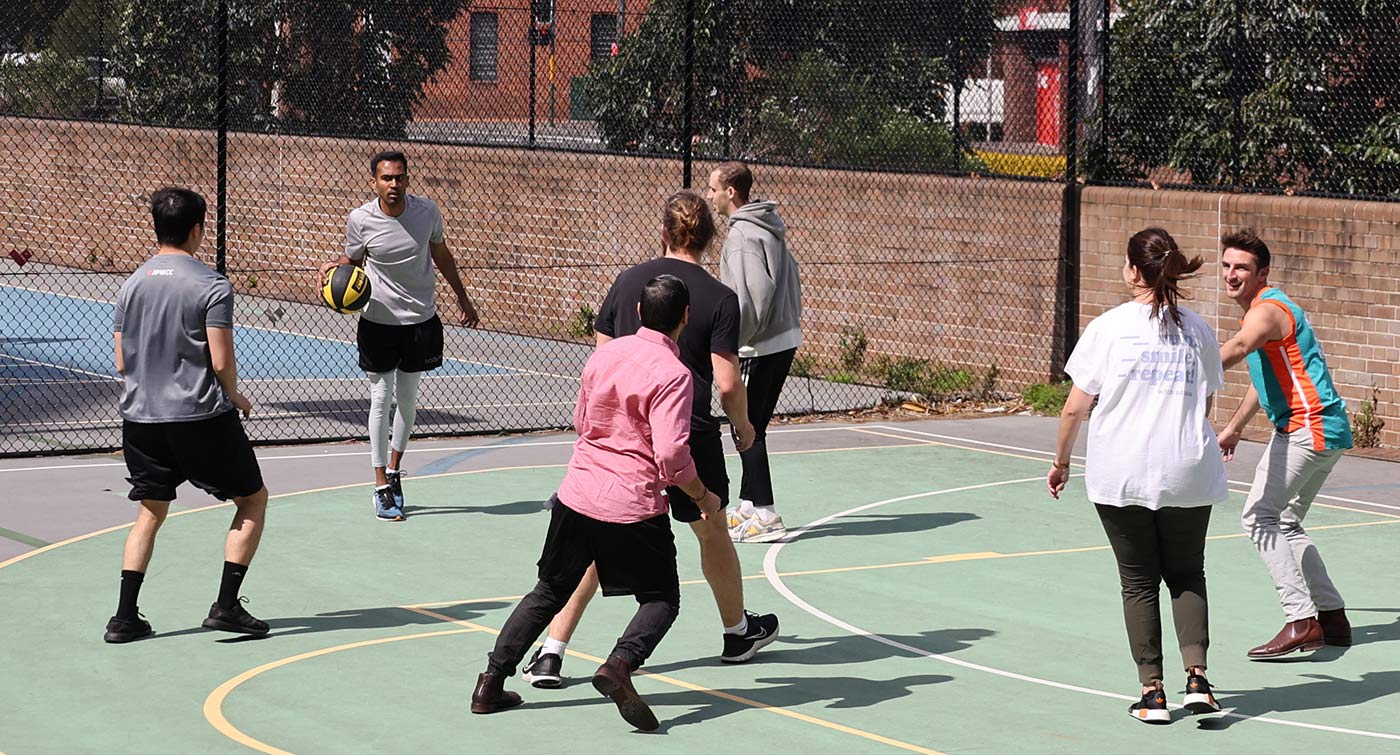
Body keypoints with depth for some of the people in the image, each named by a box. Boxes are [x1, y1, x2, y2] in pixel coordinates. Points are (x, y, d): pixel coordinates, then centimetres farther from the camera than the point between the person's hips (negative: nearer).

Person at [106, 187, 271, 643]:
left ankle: (125, 617, 9)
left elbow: (122, 363, 10)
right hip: (201, 417, -5)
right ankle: (226, 606, 2)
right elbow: (221, 362, -13)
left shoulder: (132, 285, 7)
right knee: (253, 499, 10)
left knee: (151, 512, 17)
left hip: (141, 417, 5)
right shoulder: (211, 286, -10)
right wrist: (236, 399, 6)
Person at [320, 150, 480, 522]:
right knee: (381, 399, -1)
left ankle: (394, 470, 29)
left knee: (408, 398, 10)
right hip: (378, 321, -2)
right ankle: (381, 487, 6)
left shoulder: (427, 211, -7)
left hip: (420, 320, 2)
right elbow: (352, 260, 6)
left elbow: (441, 254, 10)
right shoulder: (360, 220, -12)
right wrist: (334, 267, -18)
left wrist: (463, 299, 18)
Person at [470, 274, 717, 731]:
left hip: (576, 496, 6)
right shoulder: (672, 375, -13)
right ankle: (620, 664, -17)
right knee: (661, 599, 10)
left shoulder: (604, 354, 7)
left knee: (549, 592, 19)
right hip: (634, 508, -5)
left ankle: (491, 684, 16)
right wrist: (703, 497, -4)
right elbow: (671, 455, -19)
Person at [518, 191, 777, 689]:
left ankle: (551, 653, -2)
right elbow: (727, 383, -10)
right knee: (712, 531, 19)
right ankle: (738, 633, 38)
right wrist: (743, 425, 8)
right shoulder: (720, 299, -7)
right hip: (689, 434, -2)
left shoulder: (627, 281, 3)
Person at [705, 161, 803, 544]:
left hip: (760, 348, -10)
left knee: (747, 429, -5)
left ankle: (765, 516, -6)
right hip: (785, 339, 10)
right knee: (752, 427, 17)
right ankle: (748, 505, 25)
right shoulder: (770, 228, 14)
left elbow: (752, 297, -25)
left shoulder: (744, 234, -17)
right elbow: (790, 279, 20)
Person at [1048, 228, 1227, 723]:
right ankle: (1196, 676, -2)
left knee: (1139, 581, 9)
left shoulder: (1109, 326, -6)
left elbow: (1074, 408, -4)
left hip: (1121, 475, -2)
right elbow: (1205, 405, 10)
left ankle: (1152, 691, 6)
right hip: (1187, 475, 2)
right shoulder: (1197, 329, 3)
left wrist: (1061, 462, 11)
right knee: (1186, 574, 15)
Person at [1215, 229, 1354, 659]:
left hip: (1309, 427, -11)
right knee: (1286, 524, 17)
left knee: (1260, 517, -14)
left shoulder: (1267, 310, -16)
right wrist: (1235, 426, 37)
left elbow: (1237, 349, -39)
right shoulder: (1260, 310, 17)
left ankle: (1302, 621, -19)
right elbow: (1265, 376, 31)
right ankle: (1332, 617, 21)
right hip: (1301, 427, 11)